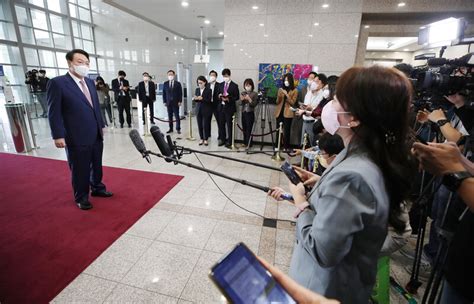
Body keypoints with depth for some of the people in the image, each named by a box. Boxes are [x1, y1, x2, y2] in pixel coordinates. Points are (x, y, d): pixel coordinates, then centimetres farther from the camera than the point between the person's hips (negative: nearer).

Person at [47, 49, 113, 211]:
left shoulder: (90, 82, 12)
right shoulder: (57, 83, -8)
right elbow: (54, 112, -10)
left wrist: (101, 125, 16)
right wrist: (58, 135, -13)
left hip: (96, 135, 6)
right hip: (77, 138, -5)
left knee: (97, 166, 18)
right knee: (80, 170, 8)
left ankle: (97, 188, 38)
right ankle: (81, 197, 27)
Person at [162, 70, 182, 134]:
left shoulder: (178, 83, 2)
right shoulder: (165, 84, 9)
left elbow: (180, 93, 0)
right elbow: (164, 93, 9)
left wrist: (180, 101, -8)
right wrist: (164, 101, 1)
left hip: (176, 103, -2)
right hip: (168, 103, 3)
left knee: (177, 116, -1)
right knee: (170, 117, 6)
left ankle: (178, 129, 6)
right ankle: (171, 129, 13)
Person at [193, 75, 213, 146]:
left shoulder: (209, 90, -5)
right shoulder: (197, 89, 8)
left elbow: (209, 100, -11)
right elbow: (195, 99, 7)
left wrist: (202, 98, -25)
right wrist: (195, 98, -15)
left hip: (206, 111, -4)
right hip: (198, 110, 4)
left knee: (205, 125, -1)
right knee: (199, 125, 5)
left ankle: (206, 139, 11)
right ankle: (201, 138, 18)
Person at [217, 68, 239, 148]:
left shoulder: (234, 86, -3)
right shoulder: (221, 85, 12)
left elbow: (236, 97, -7)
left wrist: (228, 99, -19)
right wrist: (219, 96, -5)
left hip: (229, 108, -5)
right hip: (221, 107, 5)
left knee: (229, 125, 0)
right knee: (221, 124, 9)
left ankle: (229, 141, 10)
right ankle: (222, 139, 23)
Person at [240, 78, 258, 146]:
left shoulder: (254, 93, -2)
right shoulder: (243, 93, 11)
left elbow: (254, 104, -9)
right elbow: (241, 103, 7)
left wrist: (249, 99, -21)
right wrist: (242, 99, -13)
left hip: (250, 113, -4)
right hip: (243, 113, 5)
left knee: (249, 129, -6)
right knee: (244, 129, 8)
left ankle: (248, 144, 0)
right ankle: (245, 143, 18)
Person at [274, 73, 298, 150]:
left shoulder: (294, 90, 3)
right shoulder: (280, 89, 14)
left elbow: (292, 102, -6)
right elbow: (277, 102, 12)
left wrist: (287, 95, -16)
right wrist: (279, 96, -7)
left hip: (288, 113, -3)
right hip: (279, 112, 4)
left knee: (286, 131, -5)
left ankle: (286, 147, 0)